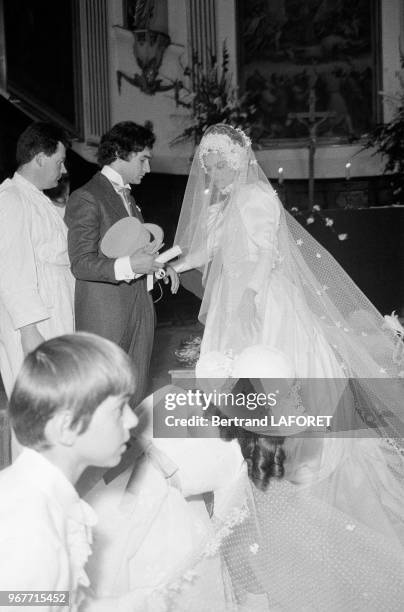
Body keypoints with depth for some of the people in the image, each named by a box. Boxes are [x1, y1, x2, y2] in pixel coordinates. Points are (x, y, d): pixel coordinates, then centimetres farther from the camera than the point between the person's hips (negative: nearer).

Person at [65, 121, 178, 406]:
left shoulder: (126, 195, 19)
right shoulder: (86, 198, -11)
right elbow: (81, 263, -17)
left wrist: (159, 264, 8)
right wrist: (129, 265, -30)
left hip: (139, 307, 8)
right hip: (104, 315, -8)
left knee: (136, 396, 10)